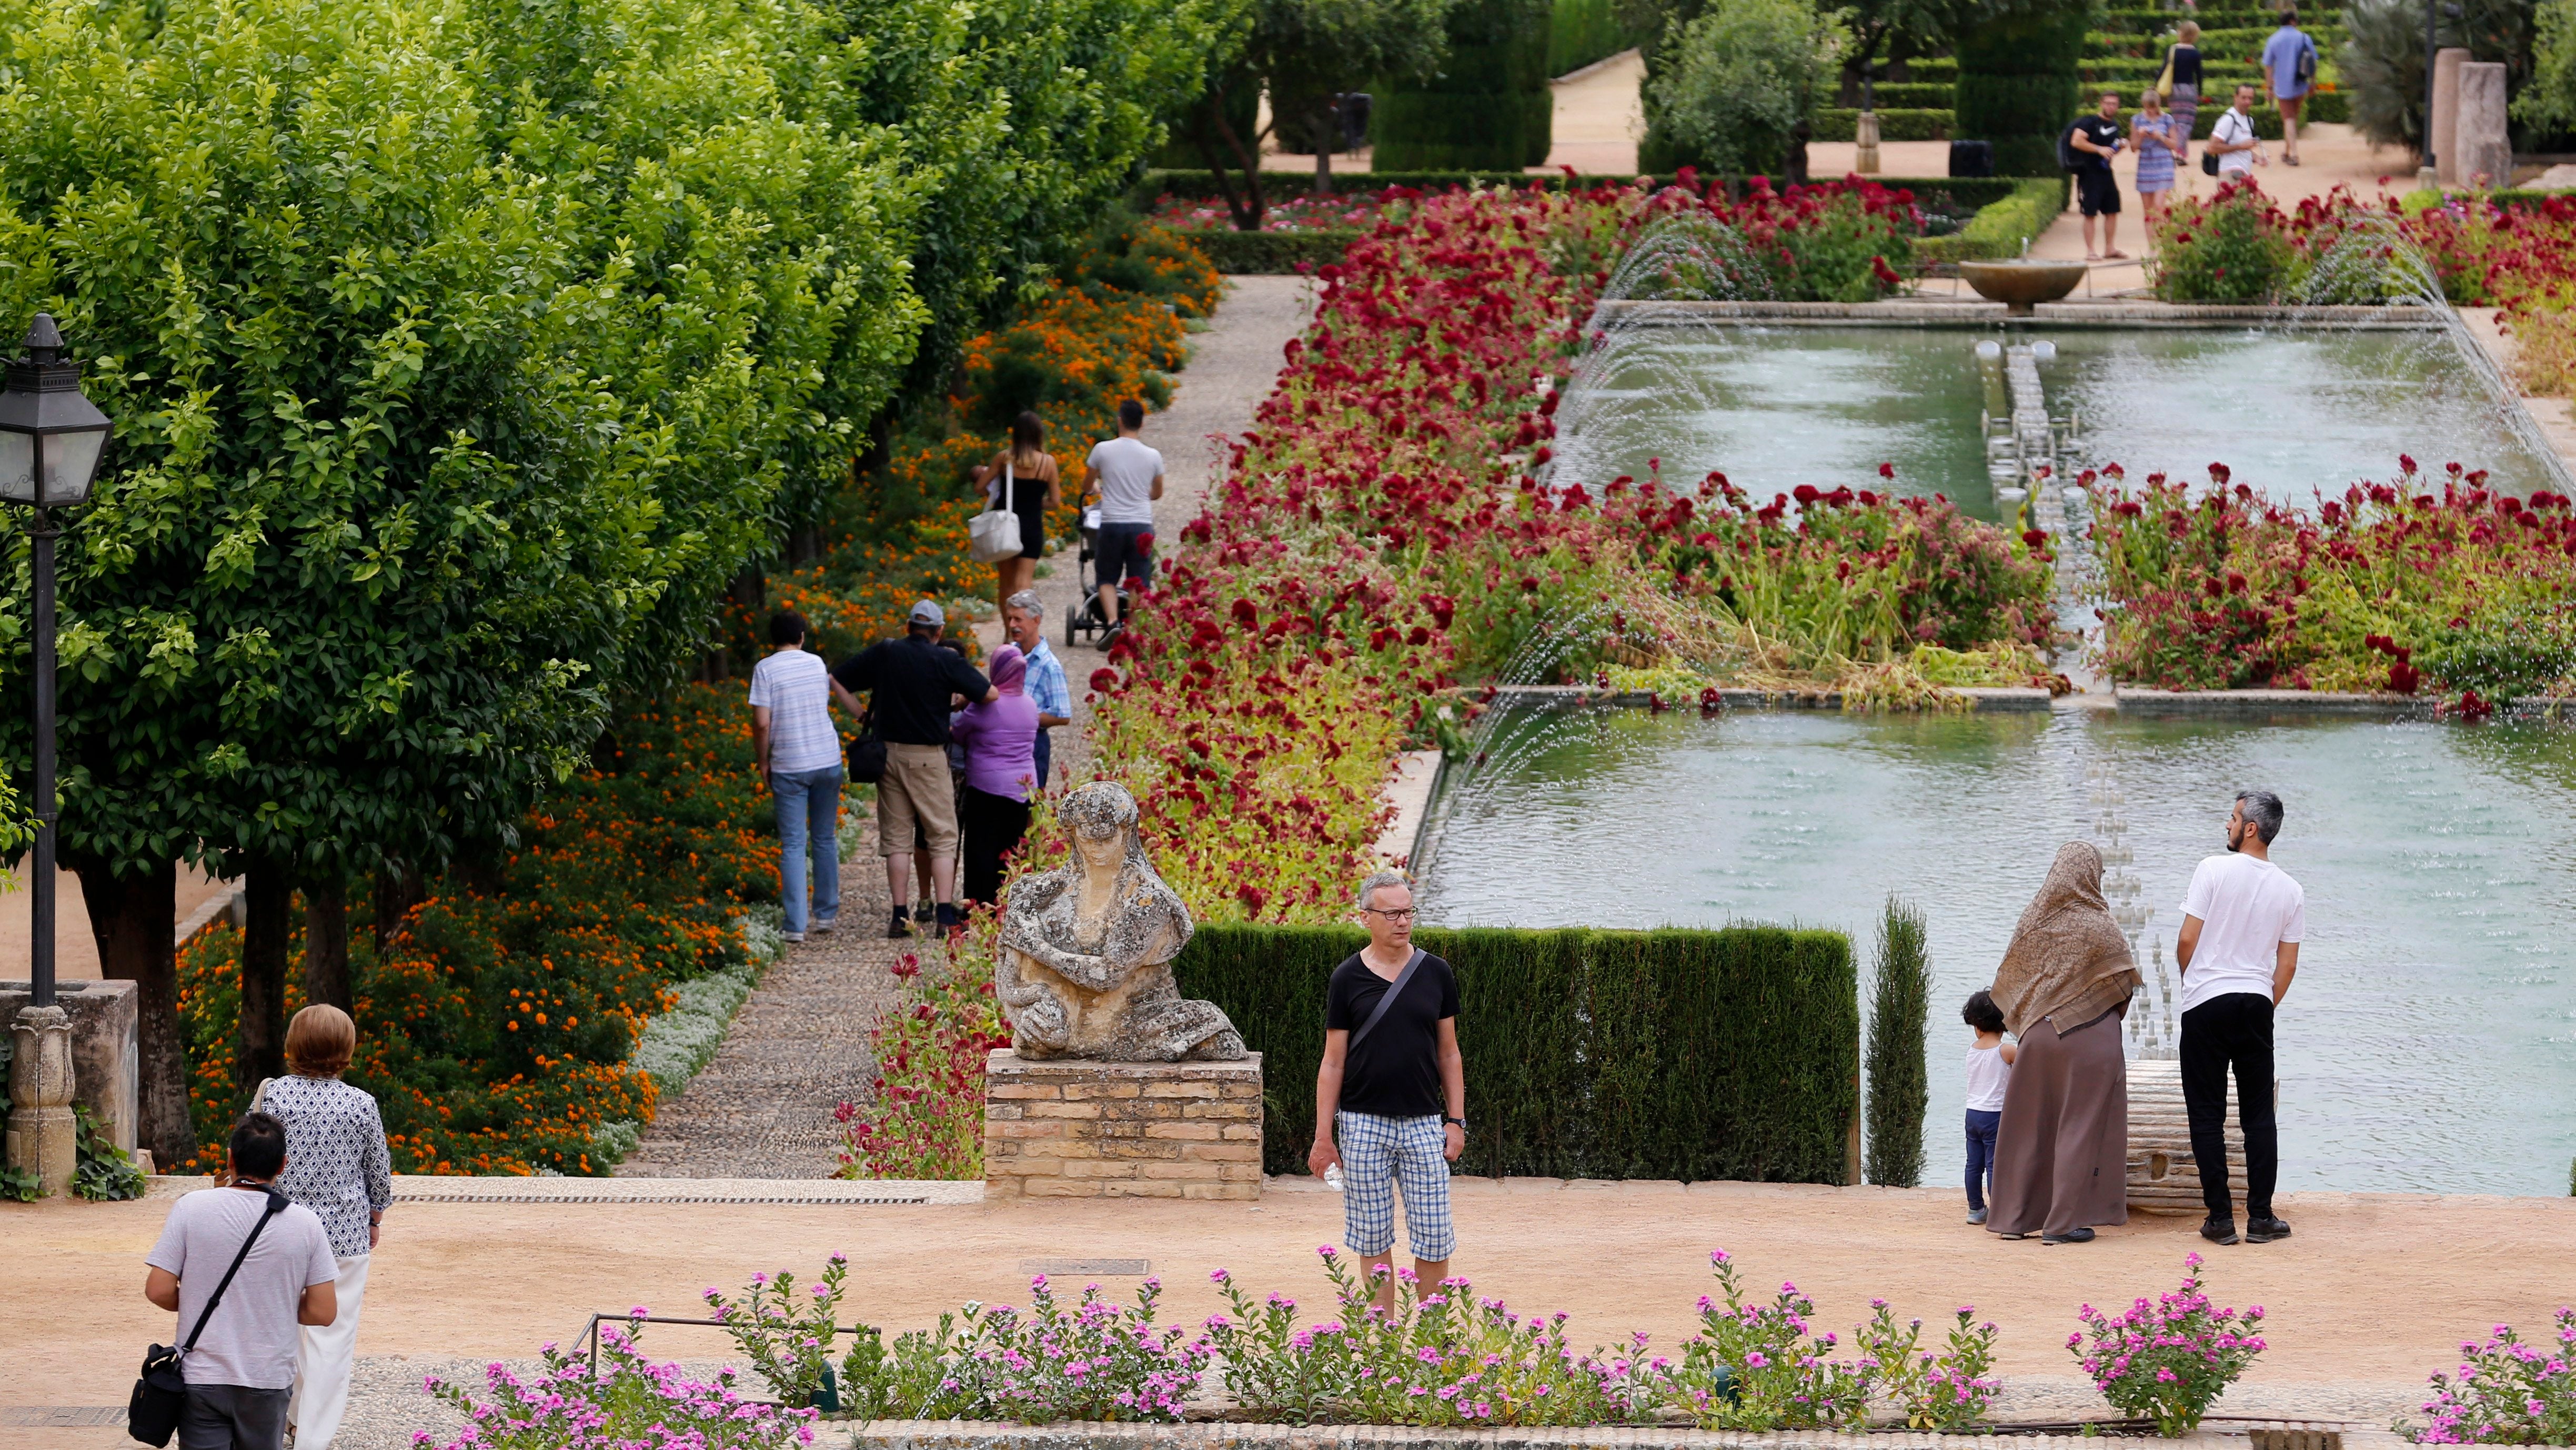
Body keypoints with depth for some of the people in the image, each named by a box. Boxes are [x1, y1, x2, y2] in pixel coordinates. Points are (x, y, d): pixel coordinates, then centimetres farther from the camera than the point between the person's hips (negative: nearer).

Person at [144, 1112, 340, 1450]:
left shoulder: (191, 1207, -7)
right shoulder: (305, 1223, -4)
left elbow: (158, 1291, -8)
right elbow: (323, 1312, -3)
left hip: (202, 1378, -2)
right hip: (269, 1381, 2)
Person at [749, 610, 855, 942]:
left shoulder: (766, 669, -7)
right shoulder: (817, 663, 6)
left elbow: (762, 723, -11)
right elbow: (842, 691, 24)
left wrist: (763, 763, 0)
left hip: (789, 767, -4)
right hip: (828, 761, 4)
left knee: (793, 845, -1)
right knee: (825, 840, 16)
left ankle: (797, 924, -6)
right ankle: (825, 914, 22)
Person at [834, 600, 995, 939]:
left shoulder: (884, 653, 2)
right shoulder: (944, 662, -7)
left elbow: (834, 681, 6)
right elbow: (992, 694, -7)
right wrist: (961, 696, 12)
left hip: (888, 754, 3)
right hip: (927, 757, -3)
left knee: (896, 837, 8)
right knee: (942, 837, 4)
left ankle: (900, 917, 5)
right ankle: (946, 915, -4)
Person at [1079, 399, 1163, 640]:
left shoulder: (1103, 450, -2)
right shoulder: (1153, 456, 2)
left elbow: (1086, 487, 12)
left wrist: (1093, 490, 36)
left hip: (1112, 523, -1)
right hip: (1142, 525, 1)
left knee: (1108, 579, 10)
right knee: (1139, 583, 5)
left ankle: (1113, 621, -11)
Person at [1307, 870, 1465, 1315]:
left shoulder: (1436, 974, 4)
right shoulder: (1348, 979, 0)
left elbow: (1449, 1054, 10)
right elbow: (1333, 1062, 2)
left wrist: (1456, 1120, 2)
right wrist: (1323, 1137, -2)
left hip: (1424, 1124, 1)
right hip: (1363, 1124, -1)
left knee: (1434, 1237, -3)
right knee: (1372, 1238, 4)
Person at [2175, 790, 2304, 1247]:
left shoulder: (2215, 870, -9)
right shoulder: (2291, 892, 4)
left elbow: (2187, 940, -8)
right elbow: (2287, 965, 7)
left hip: (2207, 1003, -3)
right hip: (2257, 1003, 4)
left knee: (2207, 1114, 2)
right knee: (2259, 1114, 9)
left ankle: (2220, 1217, 0)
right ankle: (2261, 1217, 7)